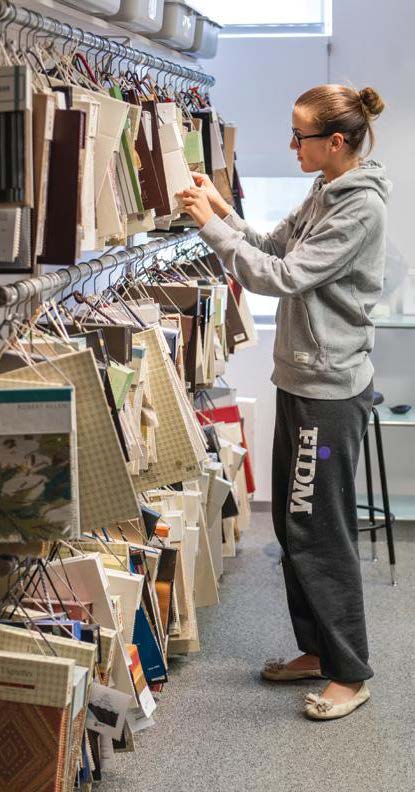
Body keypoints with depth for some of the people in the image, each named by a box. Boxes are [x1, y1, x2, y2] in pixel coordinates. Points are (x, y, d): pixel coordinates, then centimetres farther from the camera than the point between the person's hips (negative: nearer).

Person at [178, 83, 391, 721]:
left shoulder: (361, 208, -18)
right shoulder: (324, 195, 11)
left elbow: (282, 277, -22)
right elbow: (274, 249, 16)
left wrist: (212, 226, -16)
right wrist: (223, 209, 2)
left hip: (330, 390, -10)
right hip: (301, 380, 10)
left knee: (319, 534, -2)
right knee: (292, 523, 16)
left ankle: (350, 674, 12)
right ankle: (317, 651, 29)